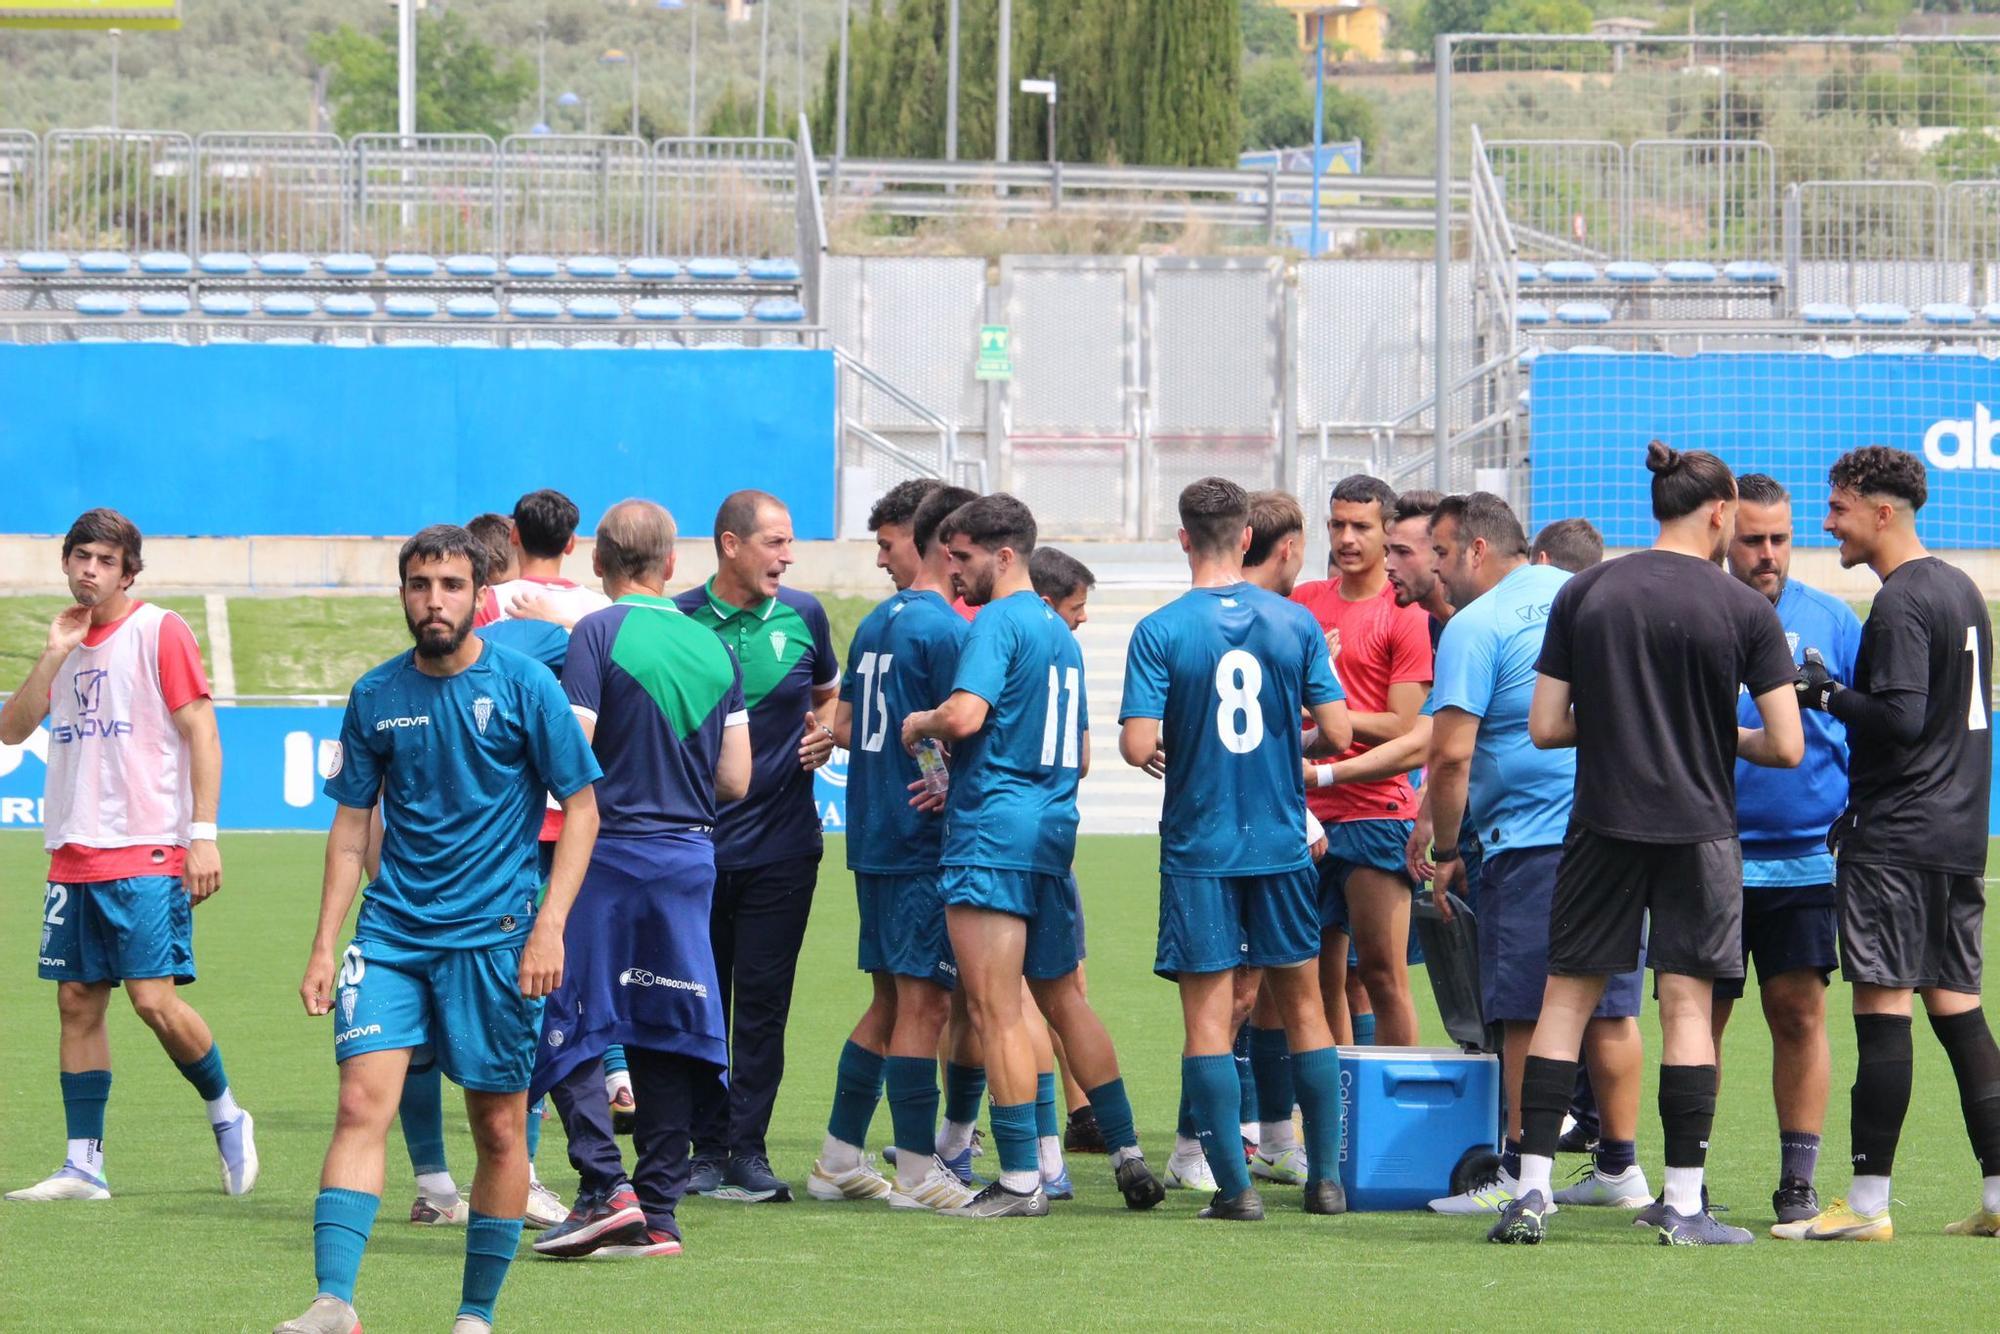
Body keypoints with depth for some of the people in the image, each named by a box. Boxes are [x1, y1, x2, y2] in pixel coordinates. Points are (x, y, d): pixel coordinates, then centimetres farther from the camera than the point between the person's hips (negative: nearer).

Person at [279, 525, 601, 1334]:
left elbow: (582, 809, 0)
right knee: (363, 1101, -14)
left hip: (493, 934, -2)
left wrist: (550, 926, -10)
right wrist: (324, 947, 6)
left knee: (499, 1128, 3)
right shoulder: (376, 696, 6)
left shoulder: (524, 685, -3)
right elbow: (351, 825, 13)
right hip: (391, 932, 2)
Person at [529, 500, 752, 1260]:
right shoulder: (713, 648, 9)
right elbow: (736, 779, 9)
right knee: (670, 1031, 7)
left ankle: (606, 1188, -15)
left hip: (611, 849, -5)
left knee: (575, 1025, -1)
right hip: (691, 855, 5)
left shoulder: (599, 634, -8)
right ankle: (659, 1213, 5)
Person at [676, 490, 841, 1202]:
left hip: (781, 842, 1)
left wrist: (826, 733, 0)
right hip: (696, 842, -1)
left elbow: (829, 693, 21)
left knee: (763, 1002, 0)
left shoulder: (803, 615, 4)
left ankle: (748, 1149, 5)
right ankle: (706, 1148, 10)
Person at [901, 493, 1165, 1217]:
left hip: (993, 834, -9)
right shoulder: (1060, 632, 19)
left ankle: (1021, 1178, -8)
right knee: (1064, 997, 17)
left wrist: (919, 724, -3)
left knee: (995, 1009, -6)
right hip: (1054, 832, 9)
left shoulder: (997, 623, -10)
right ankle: (1129, 1157, 16)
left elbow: (964, 715, -25)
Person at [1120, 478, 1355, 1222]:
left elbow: (1137, 746, -15)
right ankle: (1326, 1179, 14)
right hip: (1282, 844, 3)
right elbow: (1337, 733, -2)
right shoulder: (1295, 623, -2)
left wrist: (1158, 754, 8)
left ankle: (1235, 1185, -4)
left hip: (1199, 847, -3)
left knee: (1208, 1017, 1)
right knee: (1303, 1006, 13)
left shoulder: (1160, 631, -10)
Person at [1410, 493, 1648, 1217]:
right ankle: (1620, 1168, 14)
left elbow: (1450, 757, -14)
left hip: (1533, 836, -7)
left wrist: (1446, 852, -2)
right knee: (1611, 1008, 11)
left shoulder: (1475, 627, -8)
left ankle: (1523, 1174, 0)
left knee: (1527, 1017, -2)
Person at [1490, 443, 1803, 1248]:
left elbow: (1545, 727, 1)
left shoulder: (1583, 594, 1)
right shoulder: (1744, 610, -5)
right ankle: (1683, 1201, 1)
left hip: (1603, 821, 2)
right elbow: (1786, 747, -7)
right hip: (1699, 827, -2)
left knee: (1567, 997, 8)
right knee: (1687, 1004, 2)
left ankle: (1531, 1188, 3)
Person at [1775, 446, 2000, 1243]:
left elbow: (1900, 719, -23)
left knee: (1882, 1007, -8)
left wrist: (1828, 695, -10)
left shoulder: (1900, 605, -14)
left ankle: (1868, 1202, -8)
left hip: (1895, 841, -9)